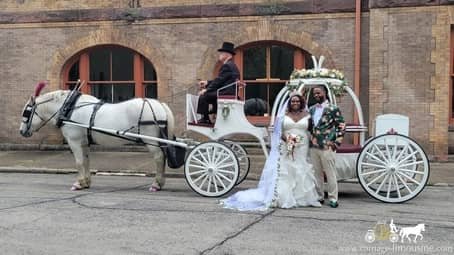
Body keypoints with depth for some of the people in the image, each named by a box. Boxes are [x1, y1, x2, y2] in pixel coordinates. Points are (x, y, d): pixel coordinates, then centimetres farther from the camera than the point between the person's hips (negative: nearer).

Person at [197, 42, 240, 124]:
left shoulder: (227, 66, -13)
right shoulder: (232, 65, 19)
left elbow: (219, 81, -15)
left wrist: (206, 90, -8)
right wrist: (207, 83, 17)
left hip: (226, 93, -11)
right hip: (232, 93, 11)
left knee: (203, 96, -11)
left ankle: (205, 118, -6)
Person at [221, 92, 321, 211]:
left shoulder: (307, 116, 9)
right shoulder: (284, 115, 7)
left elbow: (311, 131, 9)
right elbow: (279, 132, 4)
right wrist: (287, 138, -12)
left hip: (302, 149, 1)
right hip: (287, 148, -1)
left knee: (302, 173, -2)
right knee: (285, 172, -6)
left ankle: (302, 198, 4)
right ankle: (285, 199, -5)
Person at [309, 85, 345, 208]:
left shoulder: (333, 109, -3)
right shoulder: (311, 109, 14)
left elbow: (341, 126, -4)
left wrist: (336, 142, -9)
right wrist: (310, 140, 13)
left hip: (327, 147, -5)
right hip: (313, 146, 5)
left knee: (330, 173, -1)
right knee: (317, 173, 10)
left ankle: (333, 198, 7)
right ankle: (319, 197, 19)